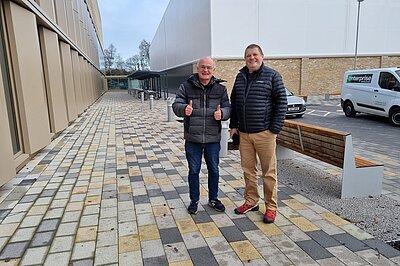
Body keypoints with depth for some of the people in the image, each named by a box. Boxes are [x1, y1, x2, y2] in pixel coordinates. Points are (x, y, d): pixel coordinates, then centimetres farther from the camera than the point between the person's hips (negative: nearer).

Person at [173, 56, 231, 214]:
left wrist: (222, 113, -21)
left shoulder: (220, 88, 4)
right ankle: (194, 200, 29)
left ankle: (213, 199, 33)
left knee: (214, 170, 14)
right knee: (194, 171, 11)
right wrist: (184, 109, -30)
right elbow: (176, 105, -6)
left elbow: (228, 108, 3)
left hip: (213, 138, 1)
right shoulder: (186, 86, 0)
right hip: (192, 138, -1)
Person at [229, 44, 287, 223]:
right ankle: (251, 202, 28)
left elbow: (281, 102, -6)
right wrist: (233, 125, 11)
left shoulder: (272, 75, -2)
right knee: (248, 170, 13)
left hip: (264, 133, -5)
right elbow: (234, 102, 18)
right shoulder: (240, 76, 13)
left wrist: (275, 128, -12)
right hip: (244, 133, 5)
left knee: (269, 171, 3)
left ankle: (271, 207, 16)